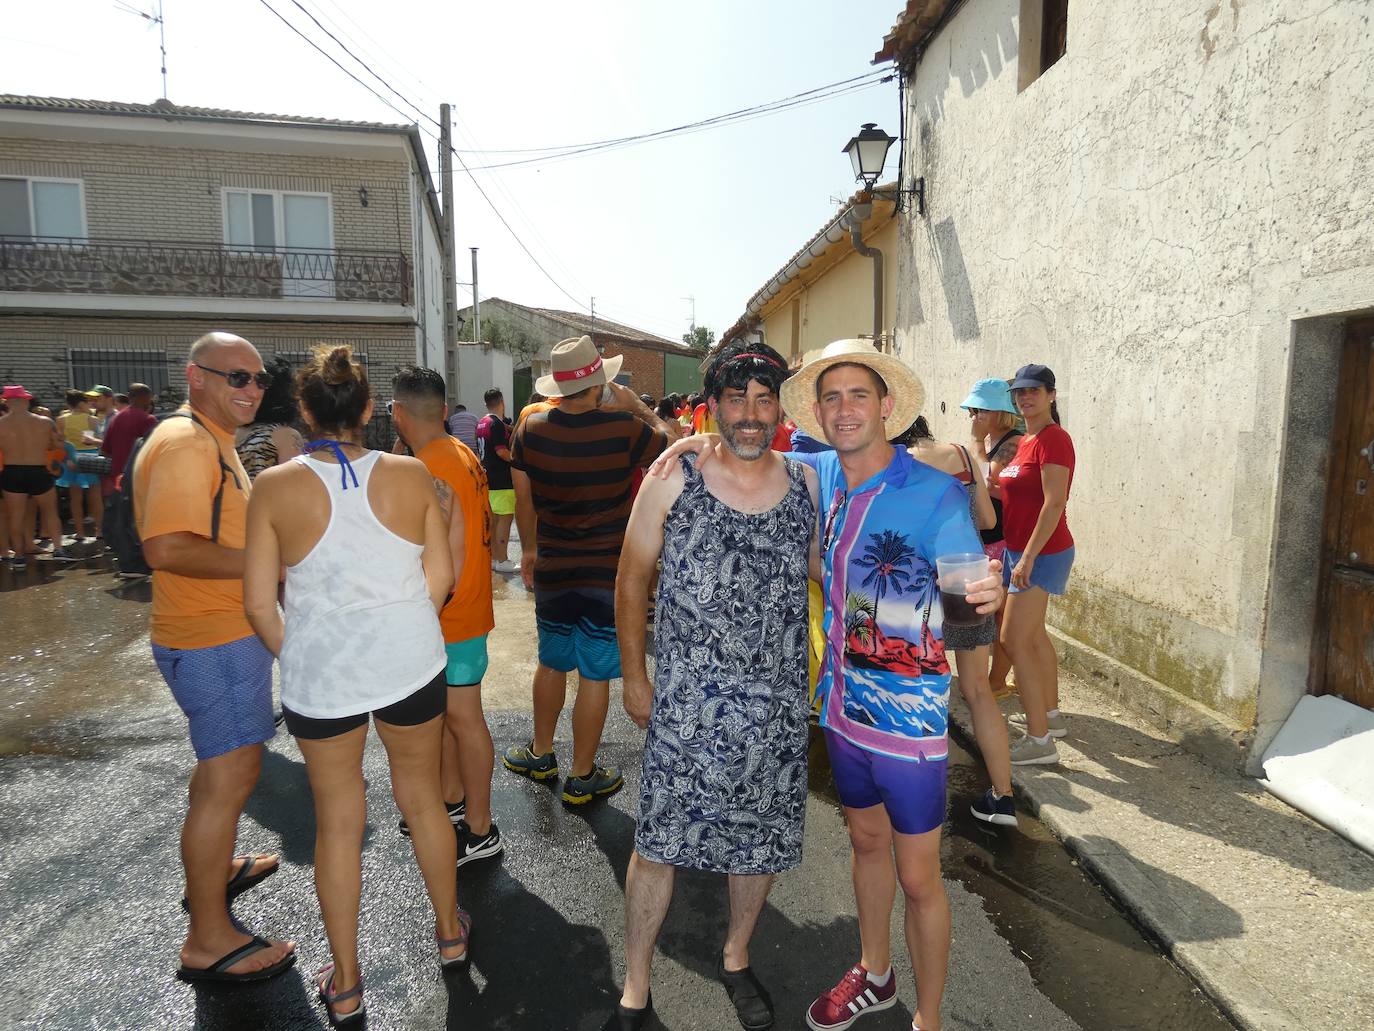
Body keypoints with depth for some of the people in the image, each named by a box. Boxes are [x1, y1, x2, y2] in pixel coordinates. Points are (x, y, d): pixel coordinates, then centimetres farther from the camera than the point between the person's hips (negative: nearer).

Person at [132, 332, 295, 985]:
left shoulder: (212, 440, 16)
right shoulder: (186, 442, -19)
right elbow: (166, 547, -30)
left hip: (227, 631, 11)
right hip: (212, 639, -11)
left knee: (222, 762, 25)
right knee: (229, 776, -3)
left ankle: (211, 868, 45)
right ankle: (208, 941, 11)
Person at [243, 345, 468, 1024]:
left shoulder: (275, 486, -9)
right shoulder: (410, 475, -7)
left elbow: (259, 602, -7)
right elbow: (441, 576, -4)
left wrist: (290, 655, 10)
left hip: (319, 674, -1)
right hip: (411, 663, 1)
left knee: (338, 821, 15)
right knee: (423, 797, 20)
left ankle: (345, 985, 32)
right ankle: (450, 932, 40)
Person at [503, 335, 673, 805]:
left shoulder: (530, 430, -5)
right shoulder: (625, 429, -16)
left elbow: (523, 500, 5)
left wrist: (529, 549, 19)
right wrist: (636, 406, 6)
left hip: (552, 570, 4)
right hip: (608, 574, -4)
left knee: (551, 663, 22)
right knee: (594, 677, 8)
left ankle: (540, 754, 39)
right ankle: (582, 777, 21)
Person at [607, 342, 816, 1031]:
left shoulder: (807, 486, 0)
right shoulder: (672, 483, -7)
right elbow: (632, 578, 1)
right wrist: (634, 675, 1)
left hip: (778, 705, 3)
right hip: (685, 705, -2)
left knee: (763, 841, 18)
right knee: (658, 843, 8)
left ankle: (736, 959, 46)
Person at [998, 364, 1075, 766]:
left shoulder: (1053, 439, -15)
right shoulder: (1022, 441, 12)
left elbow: (1054, 504, -22)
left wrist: (1028, 558, -25)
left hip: (1040, 553, -10)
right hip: (1019, 551, 10)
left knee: (1013, 641, -9)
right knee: (1034, 634, 20)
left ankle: (1040, 741, -1)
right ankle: (1051, 714, 36)